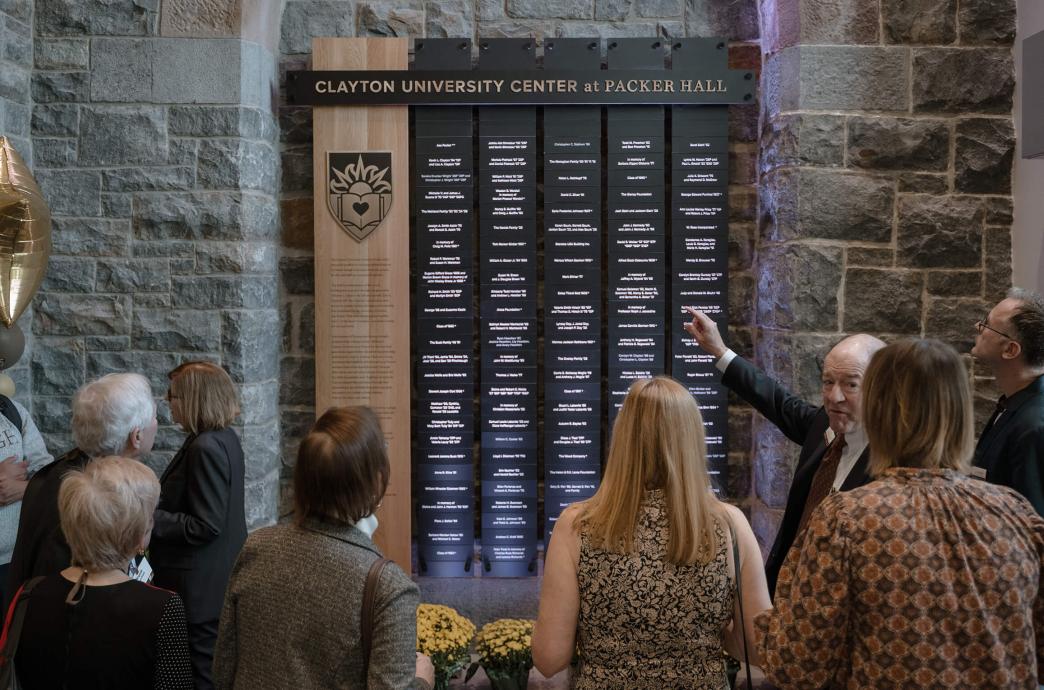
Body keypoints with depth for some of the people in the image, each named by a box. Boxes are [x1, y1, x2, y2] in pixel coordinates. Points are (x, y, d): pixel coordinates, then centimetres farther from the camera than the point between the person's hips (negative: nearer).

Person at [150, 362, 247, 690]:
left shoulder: (206, 448, -22)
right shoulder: (223, 438, 7)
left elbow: (205, 526, -22)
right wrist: (156, 502, 11)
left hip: (200, 588, -10)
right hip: (216, 580, 10)